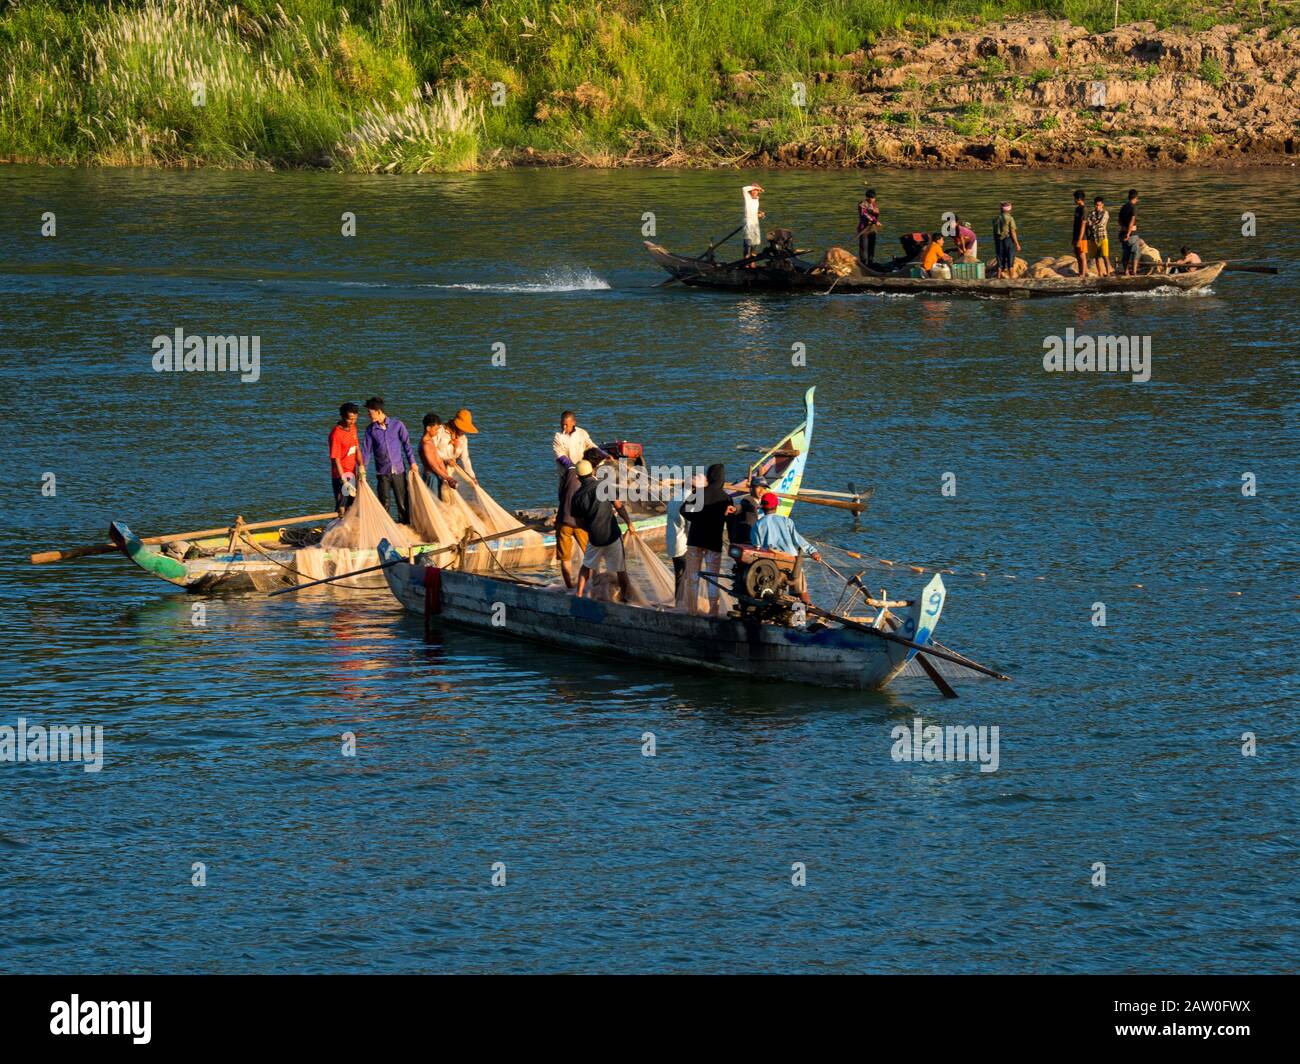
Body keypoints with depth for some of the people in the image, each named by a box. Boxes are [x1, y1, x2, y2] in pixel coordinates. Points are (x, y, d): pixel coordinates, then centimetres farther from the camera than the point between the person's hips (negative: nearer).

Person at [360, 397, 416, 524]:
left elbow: (406, 444, 4)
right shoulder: (370, 430, 1)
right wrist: (362, 467, -7)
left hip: (398, 470, -1)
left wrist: (412, 463, 3)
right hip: (382, 473, 1)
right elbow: (366, 450, 2)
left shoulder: (397, 425, -3)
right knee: (384, 504, 0)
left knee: (403, 503, 2)